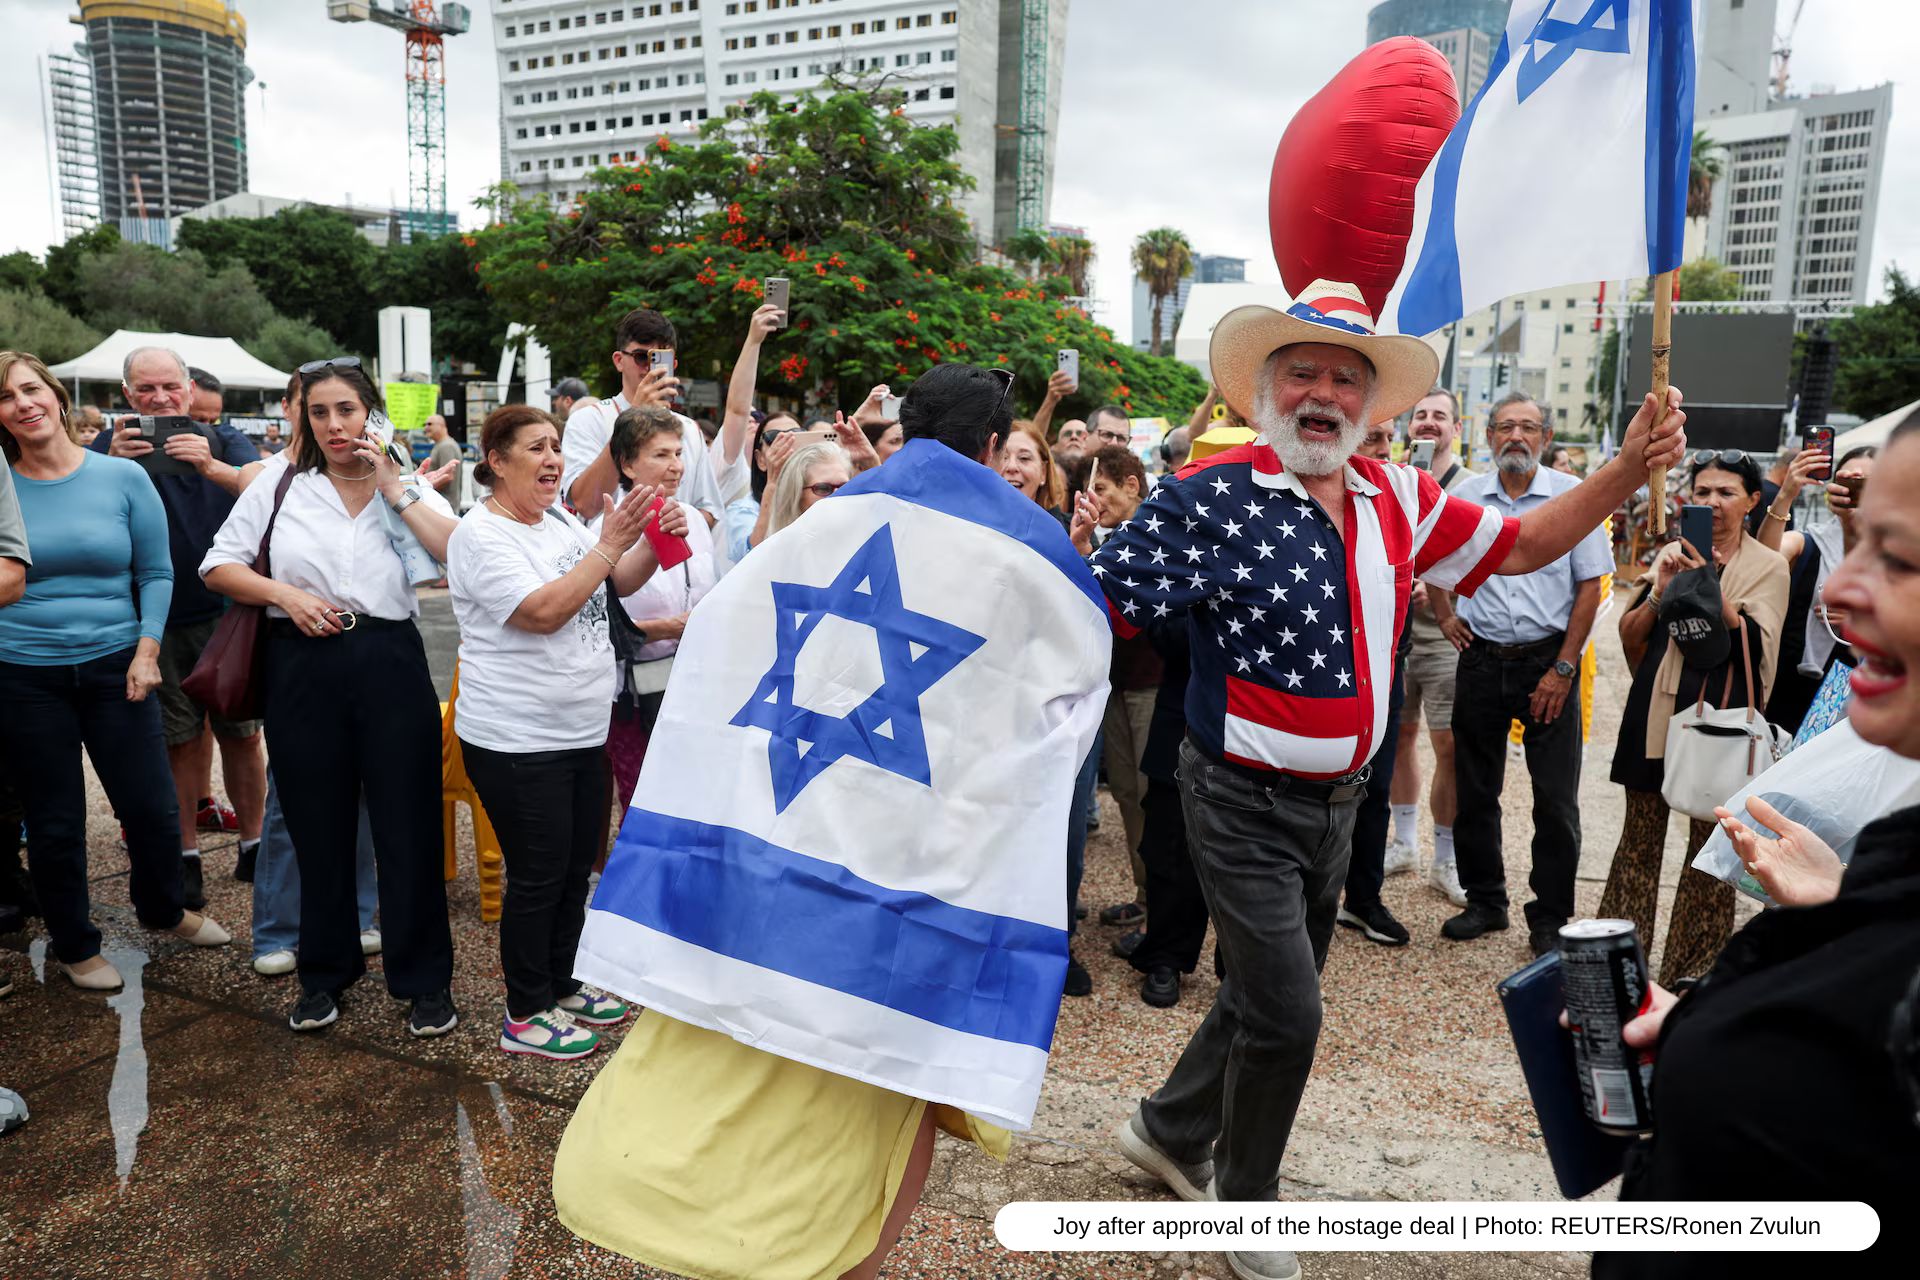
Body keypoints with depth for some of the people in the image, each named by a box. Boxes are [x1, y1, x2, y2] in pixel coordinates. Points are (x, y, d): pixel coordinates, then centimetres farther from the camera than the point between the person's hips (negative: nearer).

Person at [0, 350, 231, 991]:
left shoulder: (123, 477, -1)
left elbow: (156, 573, 2)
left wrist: (146, 651, -6)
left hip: (114, 668, 0)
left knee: (153, 809, 5)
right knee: (54, 824, 10)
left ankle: (163, 908, 35)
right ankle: (73, 945, 31)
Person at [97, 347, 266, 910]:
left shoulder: (223, 439, 3)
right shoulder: (110, 447, 3)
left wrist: (214, 468, -36)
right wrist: (114, 464, -30)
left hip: (227, 610, 0)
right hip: (157, 621, 0)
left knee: (240, 733, 5)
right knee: (179, 739, 5)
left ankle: (252, 842, 18)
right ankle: (186, 853, 16)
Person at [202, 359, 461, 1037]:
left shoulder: (409, 488, 5)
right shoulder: (279, 486, 8)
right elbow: (218, 565, 9)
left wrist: (393, 489, -11)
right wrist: (284, 594, -7)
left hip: (389, 662, -1)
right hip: (303, 668, 2)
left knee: (407, 822, 1)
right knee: (317, 825, 10)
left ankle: (425, 979, 14)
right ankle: (324, 973, 28)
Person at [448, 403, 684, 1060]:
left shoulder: (558, 521, 10)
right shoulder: (480, 535, -14)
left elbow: (619, 583, 11)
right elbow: (544, 612, -24)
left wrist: (654, 544, -8)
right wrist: (610, 543, -24)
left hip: (584, 733, 8)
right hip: (518, 742, -8)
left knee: (577, 869, 16)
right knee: (538, 877, 2)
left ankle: (560, 986, 33)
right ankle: (525, 1015, 18)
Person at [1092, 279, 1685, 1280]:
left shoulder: (1397, 502, 2)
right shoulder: (1210, 497, -17)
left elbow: (1519, 547, 10)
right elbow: (1093, 606, -17)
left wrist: (1629, 468, 0)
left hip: (1337, 803, 7)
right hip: (1245, 806, -7)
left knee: (1267, 994, 20)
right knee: (1288, 1015, -4)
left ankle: (1169, 1131, 44)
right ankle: (1245, 1199, 25)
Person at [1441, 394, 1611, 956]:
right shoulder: (1463, 498, 4)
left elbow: (1590, 587, -3)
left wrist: (1563, 668, -8)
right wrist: (1447, 613, 3)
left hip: (1548, 660, -2)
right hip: (1481, 660, 2)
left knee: (1556, 799, 1)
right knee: (1475, 791, 9)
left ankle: (1550, 919, 14)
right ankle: (1484, 901, 24)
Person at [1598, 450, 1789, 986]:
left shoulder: (1767, 565, 3)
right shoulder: (1671, 554, 9)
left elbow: (1753, 645, -11)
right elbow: (1629, 637, 5)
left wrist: (1710, 588, -23)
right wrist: (1659, 593, -12)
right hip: (1657, 706, 2)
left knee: (1712, 839, 4)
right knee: (1641, 833, 7)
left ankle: (1693, 968, 17)